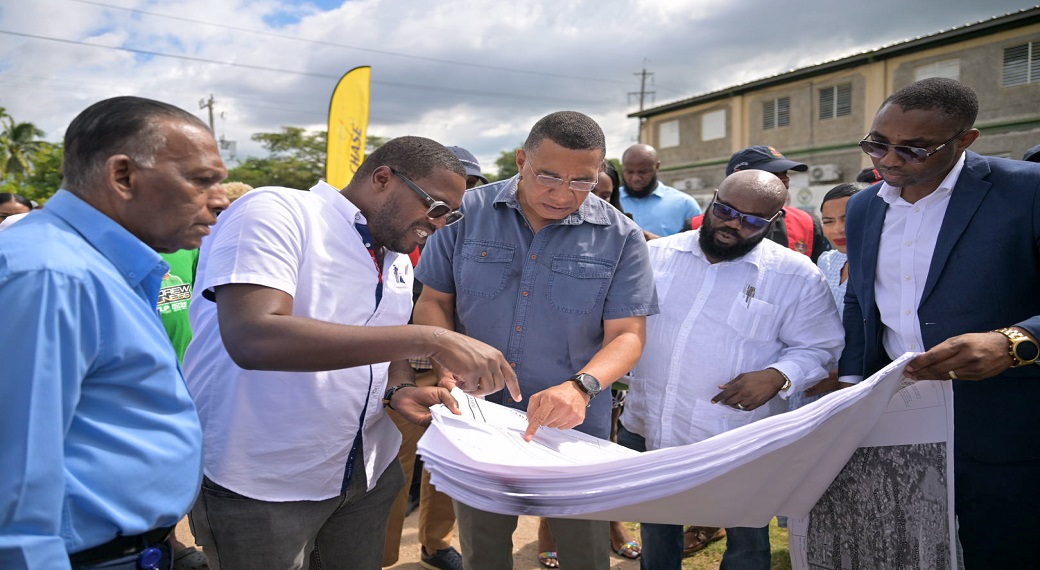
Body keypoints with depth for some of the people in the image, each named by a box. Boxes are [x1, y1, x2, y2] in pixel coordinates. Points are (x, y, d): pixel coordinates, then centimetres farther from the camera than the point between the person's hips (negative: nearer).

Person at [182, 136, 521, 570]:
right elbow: (252, 338, -33)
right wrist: (428, 339, -35)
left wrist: (399, 392, -5)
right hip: (261, 484, -7)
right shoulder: (276, 213, -17)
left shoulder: (399, 261, 7)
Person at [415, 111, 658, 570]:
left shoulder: (620, 237, -8)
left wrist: (581, 386, -29)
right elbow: (434, 301, 2)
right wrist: (448, 362, -18)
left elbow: (627, 335, -9)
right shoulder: (468, 212, -6)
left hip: (572, 427, 0)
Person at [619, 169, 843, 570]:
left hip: (739, 446, -2)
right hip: (645, 431, 3)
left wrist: (778, 377, -21)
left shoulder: (796, 275, -7)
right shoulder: (656, 255, 1)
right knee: (656, 535, 22)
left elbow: (817, 347, -4)